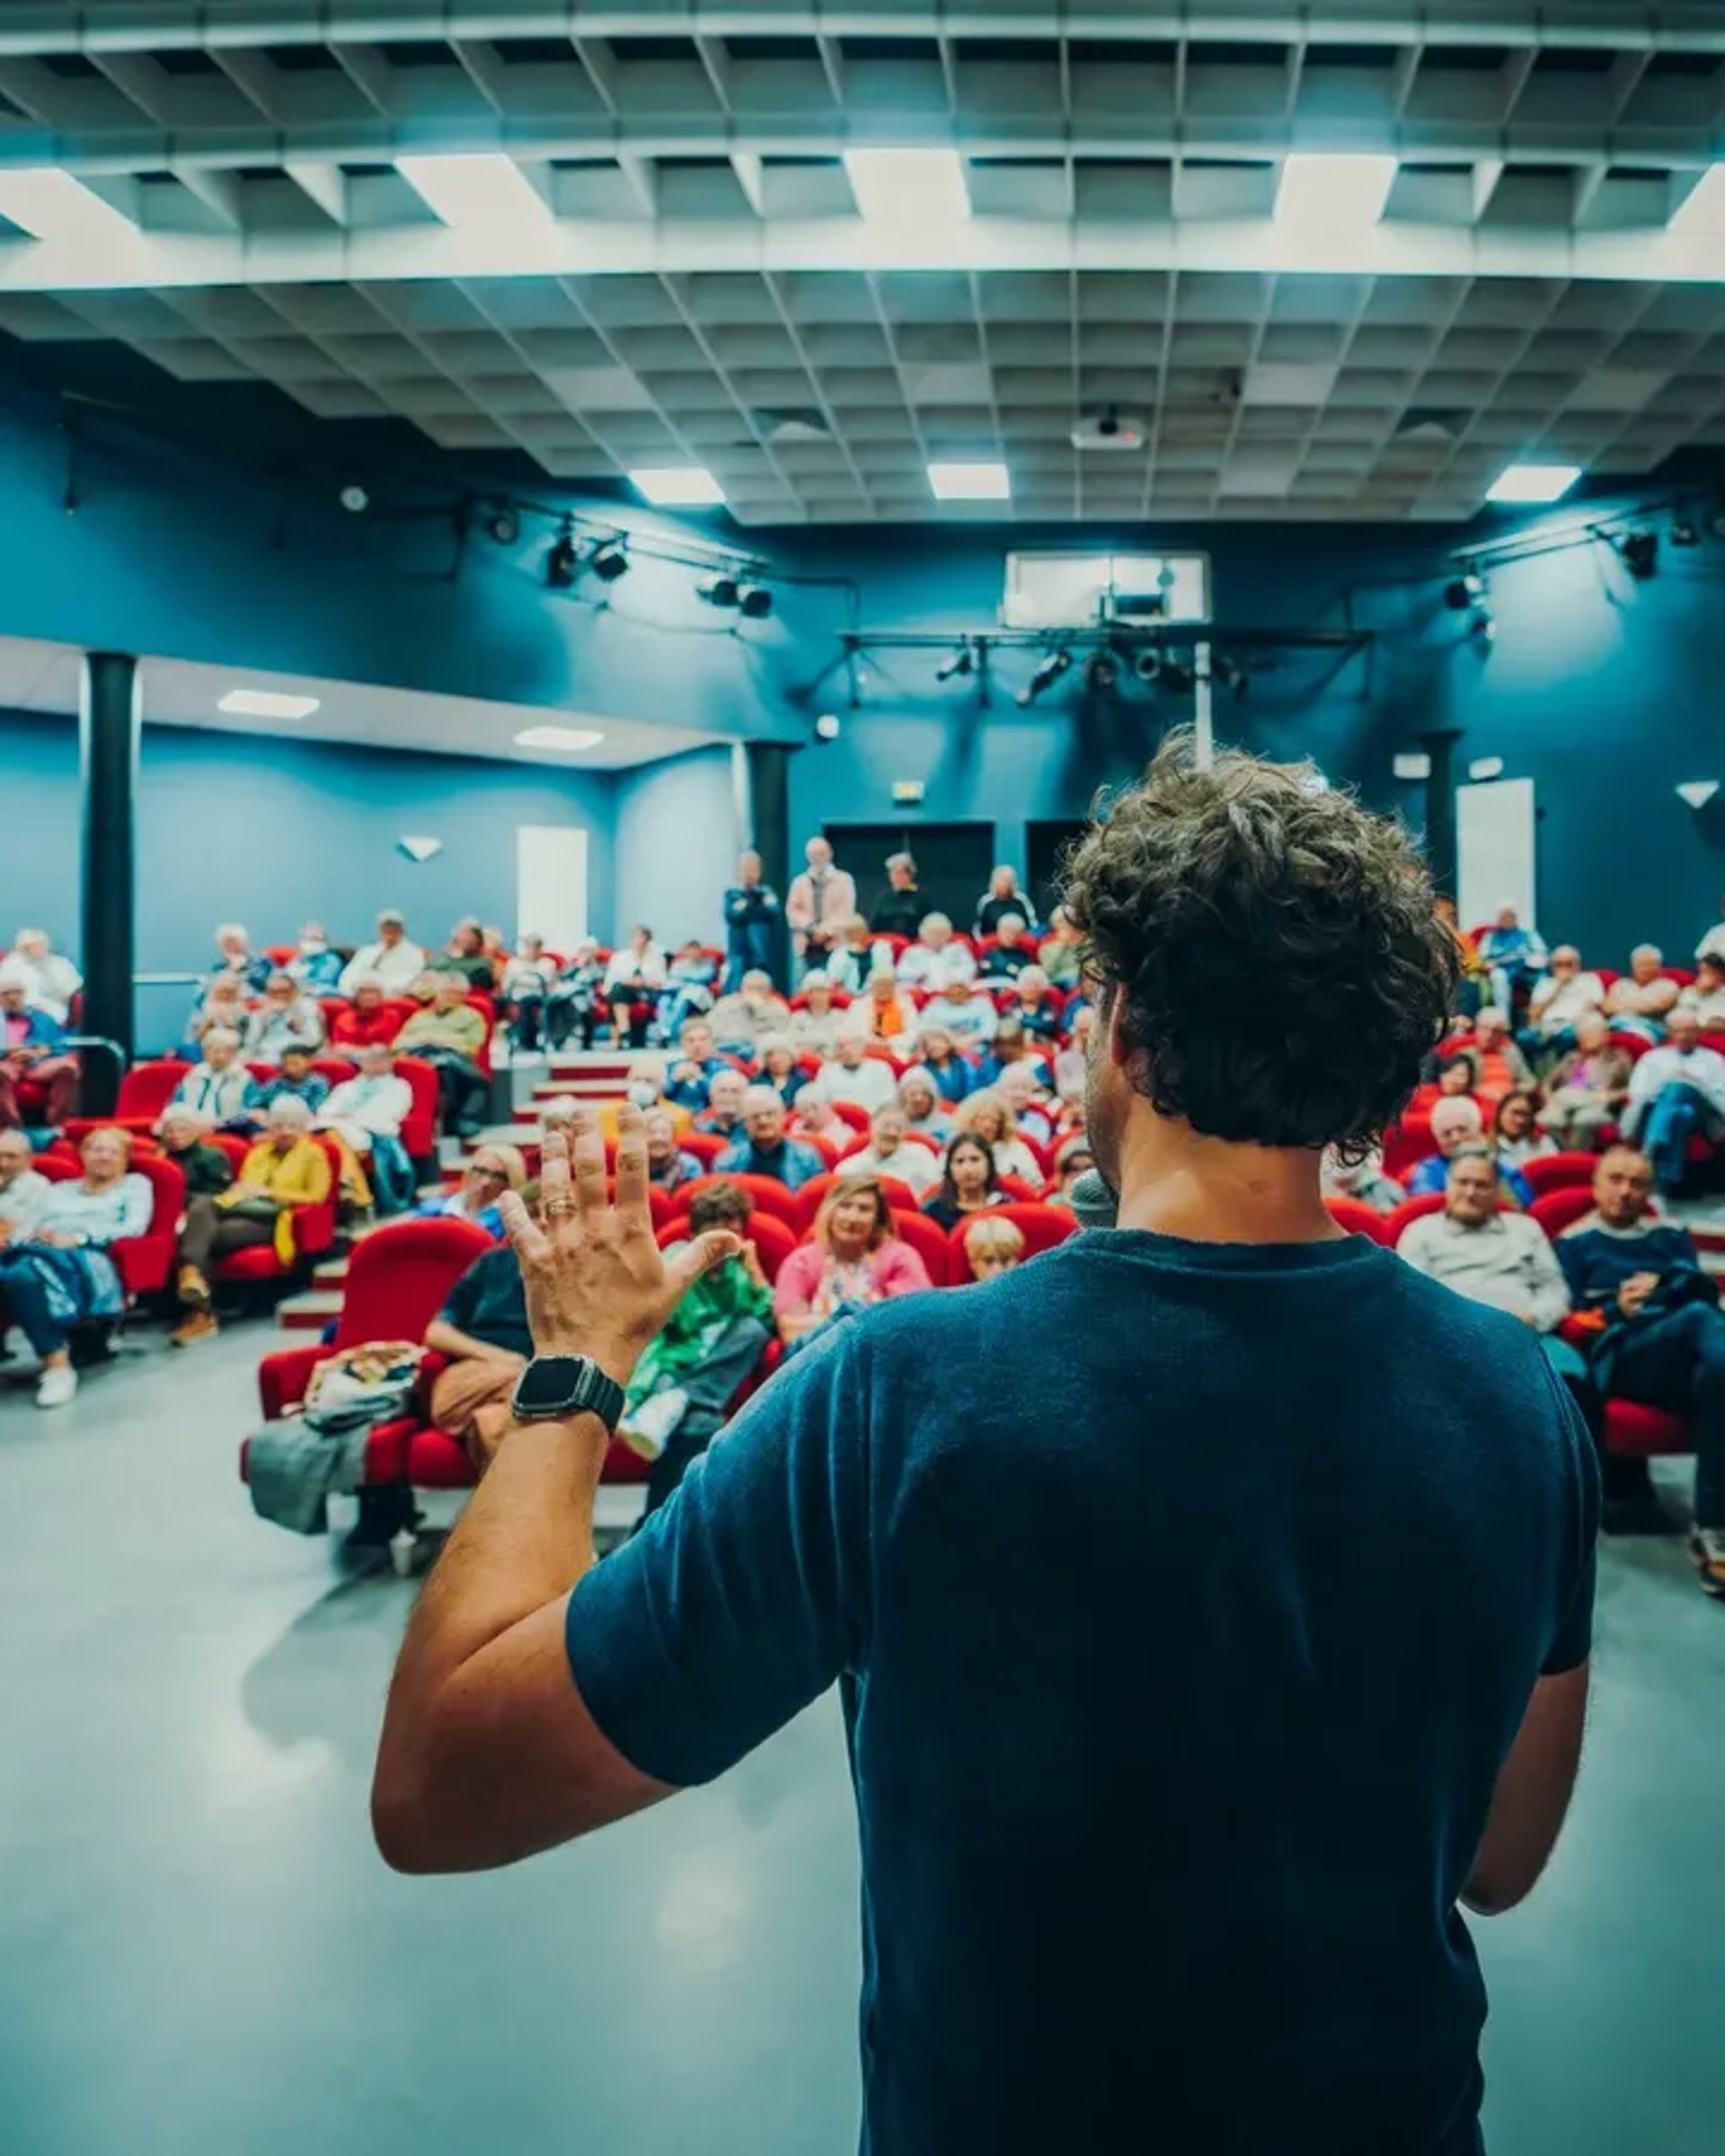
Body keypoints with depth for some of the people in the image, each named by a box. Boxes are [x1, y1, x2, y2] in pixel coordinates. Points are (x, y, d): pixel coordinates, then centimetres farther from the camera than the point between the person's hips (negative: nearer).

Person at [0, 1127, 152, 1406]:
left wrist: (78, 1238, -9)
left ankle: (57, 1365, -34)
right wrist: (30, 1237, -5)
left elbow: (135, 1226, 3)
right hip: (37, 1252, 4)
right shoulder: (58, 1189, 34)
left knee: (23, 1274, -39)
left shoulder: (135, 1184, 22)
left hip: (85, 1256, -4)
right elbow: (27, 1226, 21)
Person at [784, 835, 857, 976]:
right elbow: (792, 911, 5)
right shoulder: (799, 882, 16)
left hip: (834, 945, -2)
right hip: (806, 946, 2)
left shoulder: (844, 880, 9)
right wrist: (812, 928, -12)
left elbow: (846, 911, -2)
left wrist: (826, 930, -15)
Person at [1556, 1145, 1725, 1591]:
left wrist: (1663, 1285, -3)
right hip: (1619, 1357, -3)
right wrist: (1616, 1310, -9)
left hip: (1686, 1356, 4)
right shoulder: (1574, 1241, 19)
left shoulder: (1671, 1234, 31)